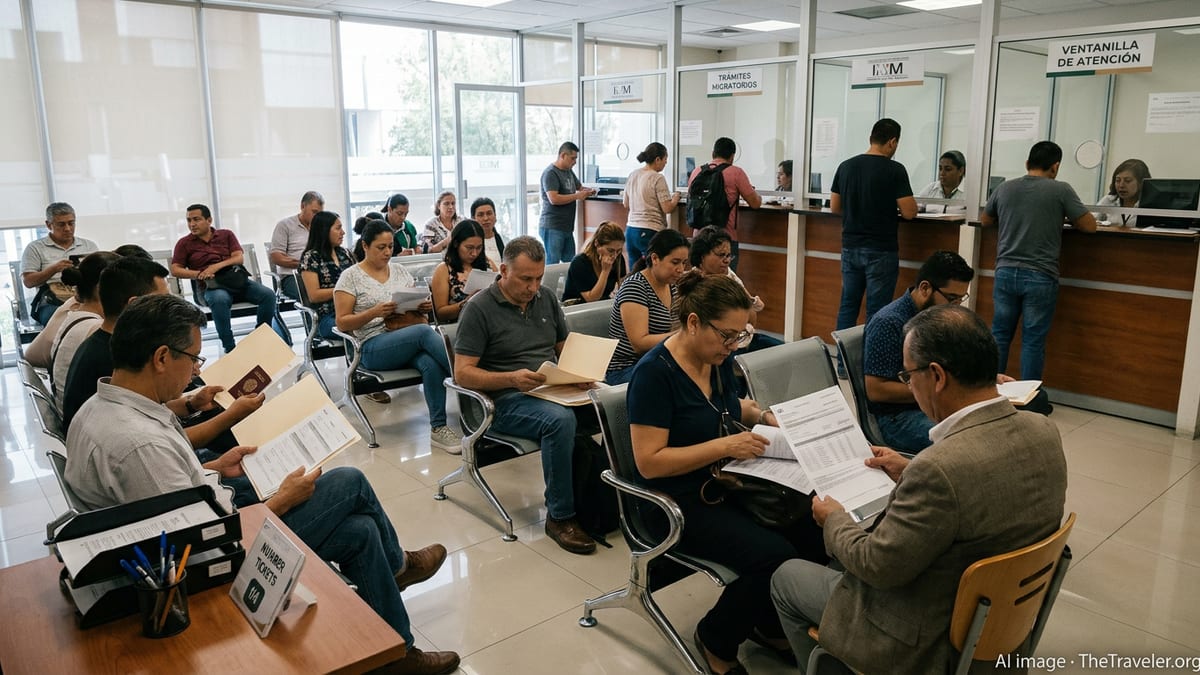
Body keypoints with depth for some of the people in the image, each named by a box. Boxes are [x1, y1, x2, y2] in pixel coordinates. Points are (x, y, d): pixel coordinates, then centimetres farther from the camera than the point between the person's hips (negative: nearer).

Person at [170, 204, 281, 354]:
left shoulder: (226, 235, 18)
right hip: (211, 287, -2)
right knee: (220, 300, -40)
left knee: (268, 294, -24)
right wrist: (198, 274, -11)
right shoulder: (184, 243, 14)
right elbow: (175, 269, 7)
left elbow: (239, 258, 6)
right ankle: (229, 348, -32)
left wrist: (218, 266, -12)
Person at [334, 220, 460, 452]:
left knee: (431, 364, -33)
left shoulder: (400, 270, 18)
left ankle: (438, 428, -31)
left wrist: (425, 307, -2)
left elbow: (418, 305, 23)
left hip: (409, 345, 4)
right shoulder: (350, 276, 5)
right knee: (424, 332, -34)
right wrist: (373, 313, -15)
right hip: (374, 347, -4)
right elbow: (342, 322, 0)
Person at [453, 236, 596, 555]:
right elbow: (462, 373, -8)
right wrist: (512, 378, -22)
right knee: (560, 419, -36)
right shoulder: (479, 309, -4)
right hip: (507, 401, -5)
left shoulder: (546, 298, 14)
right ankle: (559, 516, -20)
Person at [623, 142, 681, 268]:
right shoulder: (657, 178, -10)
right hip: (650, 232, -7)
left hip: (630, 229, 7)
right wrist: (676, 197, 6)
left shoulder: (632, 175, 10)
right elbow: (668, 208, -13)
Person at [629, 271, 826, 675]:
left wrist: (761, 416, 3)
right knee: (773, 556, -25)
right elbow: (649, 462, -23)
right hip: (678, 501, -8)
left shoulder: (719, 359, 2)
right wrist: (725, 446, -26)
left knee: (816, 528, -11)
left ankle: (770, 624, 14)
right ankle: (716, 639, 4)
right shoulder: (655, 372, -21)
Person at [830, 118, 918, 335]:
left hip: (850, 247, 5)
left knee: (847, 306, 12)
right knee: (876, 312, 1)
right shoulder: (895, 170, -11)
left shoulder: (845, 166, 4)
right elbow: (909, 213, -12)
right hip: (880, 251, -5)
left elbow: (835, 207, 11)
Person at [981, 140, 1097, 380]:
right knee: (1033, 341, 2)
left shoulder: (1005, 188, 7)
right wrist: (1065, 217, 17)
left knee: (999, 335, 10)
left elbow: (984, 221, 22)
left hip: (1005, 272, 3)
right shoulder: (1061, 190, -4)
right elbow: (1090, 226, 0)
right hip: (1040, 277, -3)